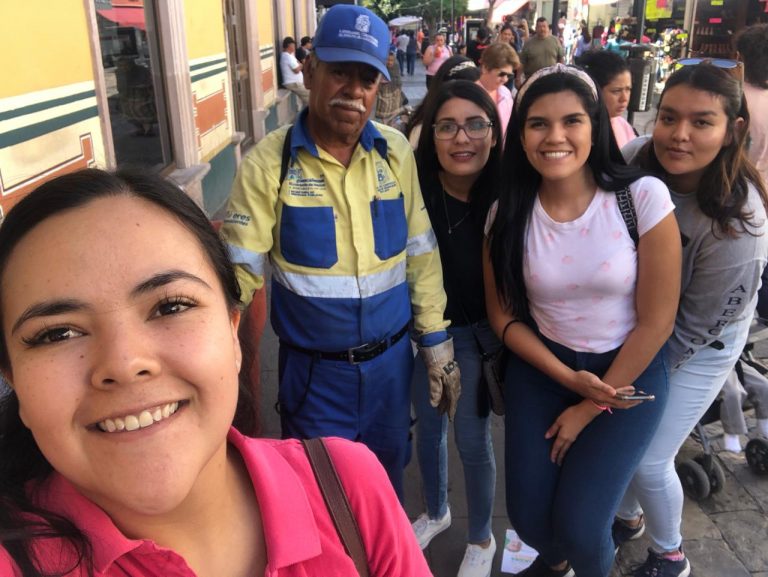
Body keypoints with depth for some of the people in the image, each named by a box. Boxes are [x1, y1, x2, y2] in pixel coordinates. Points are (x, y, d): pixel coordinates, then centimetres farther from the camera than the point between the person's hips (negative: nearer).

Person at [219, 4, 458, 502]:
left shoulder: (396, 152, -4)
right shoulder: (268, 162, -14)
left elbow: (422, 255, 1)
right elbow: (240, 271, -14)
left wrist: (438, 345, 4)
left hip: (391, 360, 3)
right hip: (314, 369, -3)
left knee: (387, 486, 24)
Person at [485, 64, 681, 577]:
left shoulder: (643, 197, -18)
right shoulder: (509, 213, -10)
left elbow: (656, 321, -13)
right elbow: (504, 315, 0)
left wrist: (589, 408, -8)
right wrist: (567, 378, -12)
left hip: (628, 373, -2)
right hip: (541, 369, 3)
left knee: (578, 525, -7)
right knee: (527, 515, 1)